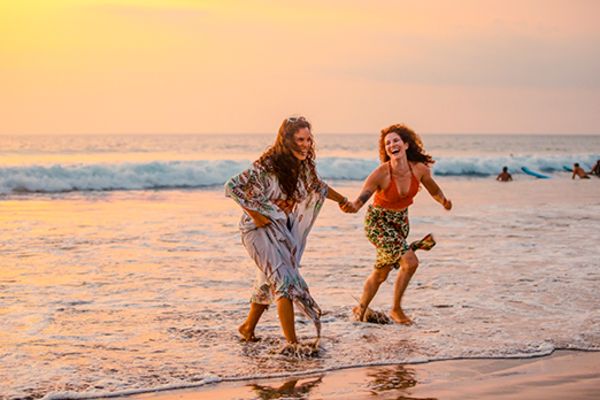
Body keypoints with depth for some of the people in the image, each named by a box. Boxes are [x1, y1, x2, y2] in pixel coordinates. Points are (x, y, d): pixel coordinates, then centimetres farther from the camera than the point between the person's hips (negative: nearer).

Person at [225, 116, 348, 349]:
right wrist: (255, 214, -22)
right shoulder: (267, 166, -23)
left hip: (282, 228, 8)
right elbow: (231, 187, -23)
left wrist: (342, 200, 32)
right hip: (260, 228, -8)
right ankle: (292, 343, -22)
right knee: (285, 280, -19)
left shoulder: (303, 166, -1)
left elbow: (318, 187, 20)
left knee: (269, 281, 19)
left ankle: (248, 327, 39)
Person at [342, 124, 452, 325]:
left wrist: (443, 201, -14)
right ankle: (396, 310, 2)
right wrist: (354, 206, -58)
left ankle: (361, 309, 34)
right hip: (378, 221, -5)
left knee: (382, 272, 15)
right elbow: (364, 195, -37)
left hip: (401, 220, 5)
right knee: (410, 262, -17)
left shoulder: (420, 169, -14)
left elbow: (434, 191, 5)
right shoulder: (381, 173, -27)